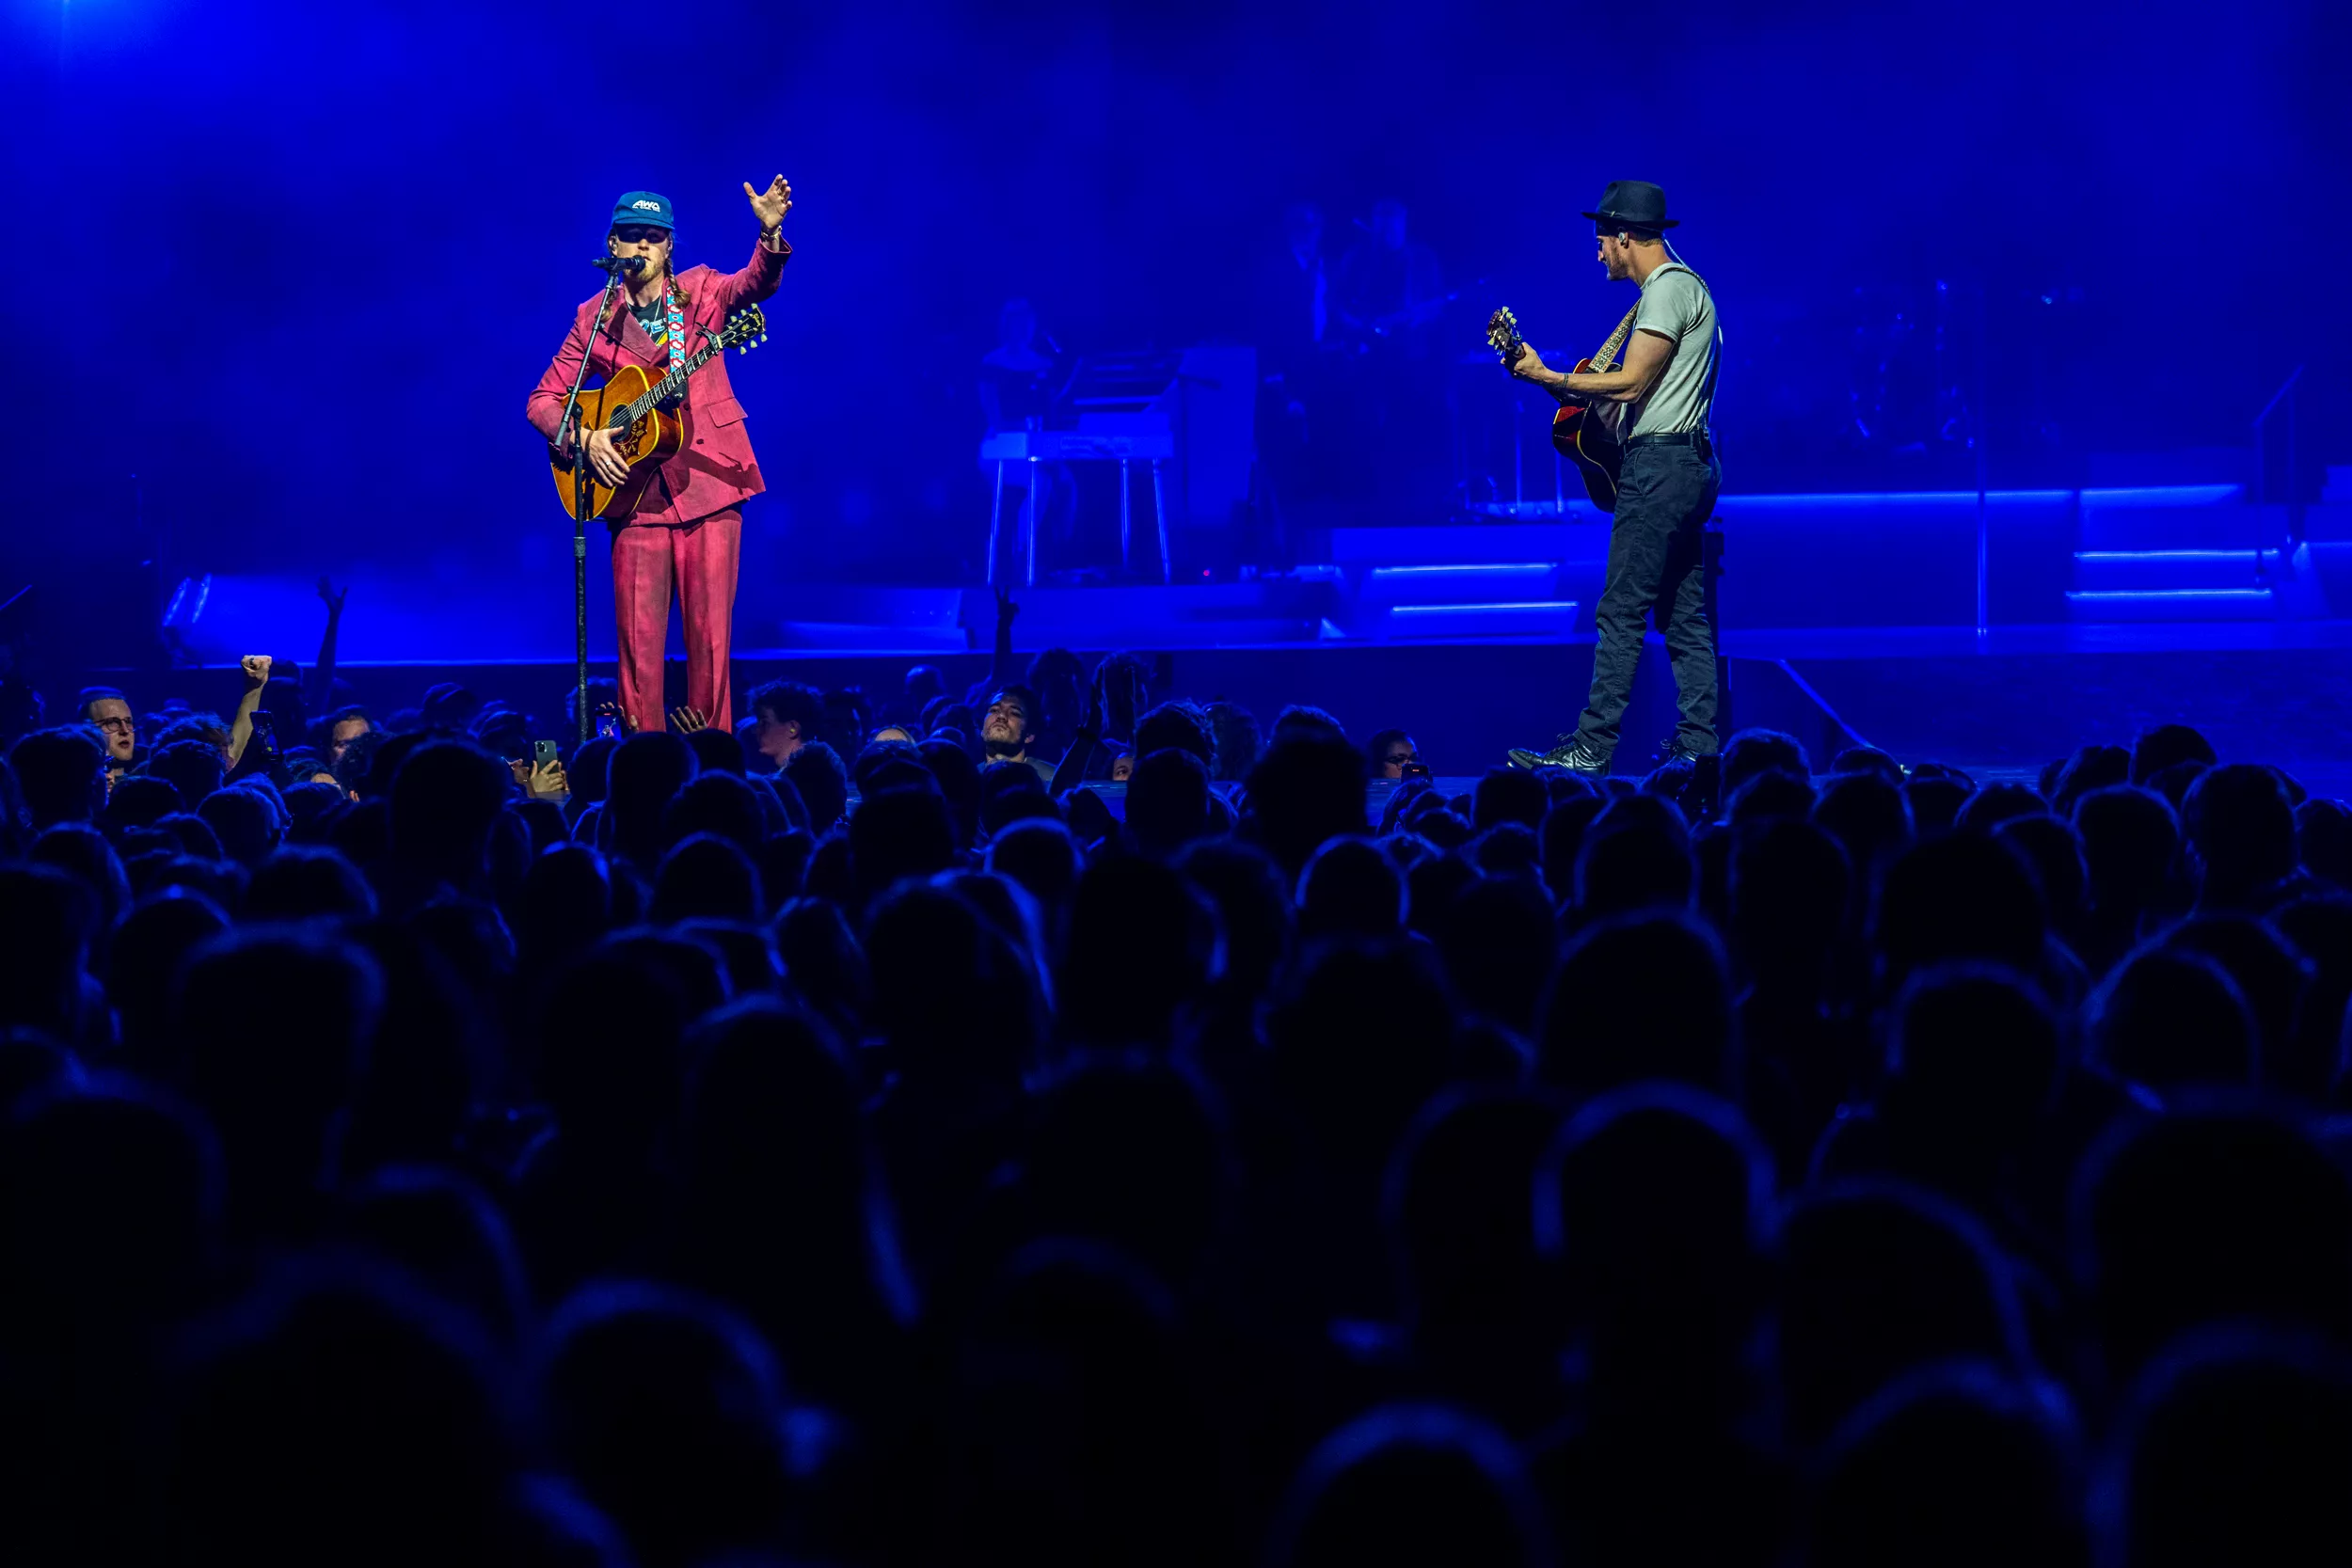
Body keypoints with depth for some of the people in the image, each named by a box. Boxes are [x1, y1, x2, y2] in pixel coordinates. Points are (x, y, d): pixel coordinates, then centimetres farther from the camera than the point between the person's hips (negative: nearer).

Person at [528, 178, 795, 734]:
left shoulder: (701, 291, 6)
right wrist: (582, 439, -8)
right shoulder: (594, 319, 9)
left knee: (710, 636, -1)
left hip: (708, 481, -1)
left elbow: (754, 284, -15)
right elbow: (542, 401, 11)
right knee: (639, 641, -3)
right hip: (635, 491, 1)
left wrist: (770, 234, -35)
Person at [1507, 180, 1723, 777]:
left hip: (1660, 468, -11)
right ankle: (1697, 745, 9)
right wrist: (1574, 392, 21)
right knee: (1685, 615, 9)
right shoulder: (1687, 286, 21)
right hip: (1687, 466, 11)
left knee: (1620, 613, -10)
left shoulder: (1668, 290, -12)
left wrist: (1546, 377, -13)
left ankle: (1591, 749, -11)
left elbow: (1630, 383, -18)